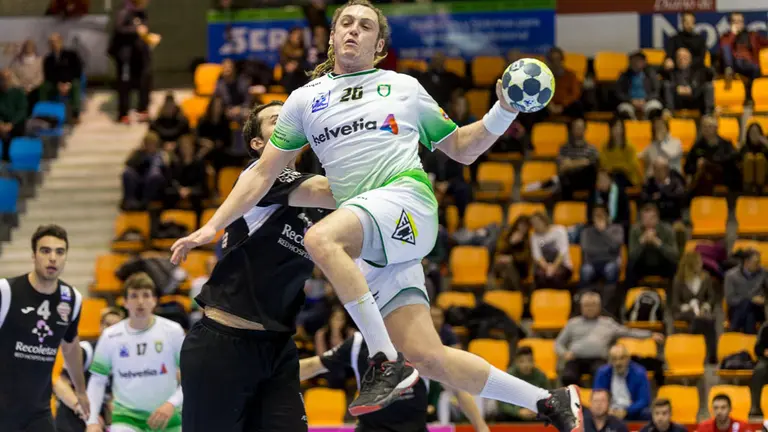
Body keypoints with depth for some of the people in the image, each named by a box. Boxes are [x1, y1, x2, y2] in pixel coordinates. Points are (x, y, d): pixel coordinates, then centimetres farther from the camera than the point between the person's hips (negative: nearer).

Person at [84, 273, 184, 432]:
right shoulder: (110, 336, 0)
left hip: (167, 418, 1)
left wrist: (172, 404, -18)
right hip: (126, 416, -1)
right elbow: (97, 380, 5)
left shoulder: (173, 331, -4)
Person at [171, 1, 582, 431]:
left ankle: (388, 363, -31)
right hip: (367, 247, 3)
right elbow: (263, 173, 20)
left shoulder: (405, 87, 17)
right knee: (426, 357, -10)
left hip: (407, 200, -3)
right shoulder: (306, 100, 21)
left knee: (320, 239, -34)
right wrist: (212, 227, 12)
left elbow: (462, 149, 22)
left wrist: (504, 111, 7)